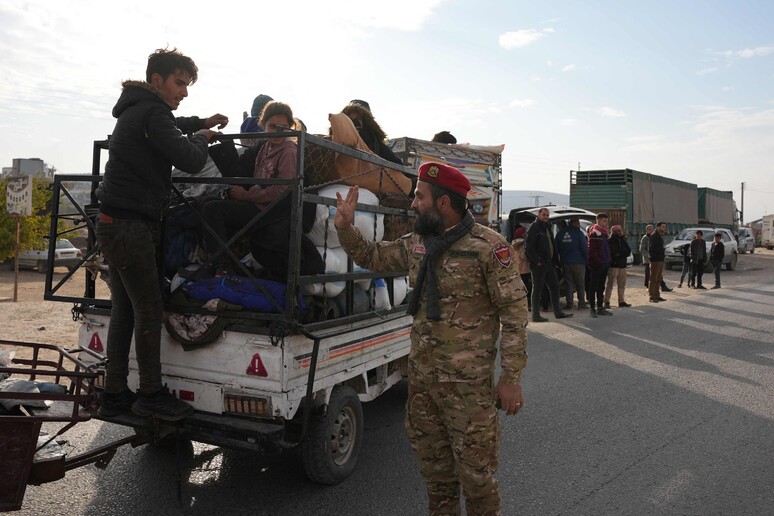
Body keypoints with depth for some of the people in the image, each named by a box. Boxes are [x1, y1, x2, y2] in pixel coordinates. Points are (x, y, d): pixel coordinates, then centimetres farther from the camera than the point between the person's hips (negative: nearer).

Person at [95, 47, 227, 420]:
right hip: (131, 225, -10)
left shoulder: (135, 110, 20)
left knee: (124, 309, 11)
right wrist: (201, 138, 0)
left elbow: (165, 130, 43)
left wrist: (199, 123, 31)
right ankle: (151, 395, 5)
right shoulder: (151, 113, -12)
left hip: (115, 223, 10)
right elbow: (191, 161, -20)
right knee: (149, 309, -4)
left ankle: (115, 395, 17)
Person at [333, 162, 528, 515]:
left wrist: (511, 377, -13)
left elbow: (514, 311, -12)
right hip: (421, 378, 7)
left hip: (469, 383, -6)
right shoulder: (415, 244, 7)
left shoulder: (487, 245, -13)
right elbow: (372, 257, 21)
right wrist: (345, 228, 5)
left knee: (475, 472, 5)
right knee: (433, 469, 21)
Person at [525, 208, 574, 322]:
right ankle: (535, 315, 3)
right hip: (539, 265, -9)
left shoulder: (547, 227, 18)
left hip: (549, 263, 9)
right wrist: (536, 261, -20)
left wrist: (555, 260, 13)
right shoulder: (533, 227, -9)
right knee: (537, 289, -3)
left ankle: (558, 312, 21)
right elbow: (528, 247, -17)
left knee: (554, 286, 12)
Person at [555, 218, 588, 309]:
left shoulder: (560, 234, 7)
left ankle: (569, 303, 3)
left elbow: (556, 248, 11)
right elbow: (584, 248, -10)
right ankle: (581, 303, 5)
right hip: (578, 262, -4)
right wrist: (587, 258, 2)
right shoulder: (579, 233, -7)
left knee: (568, 283, 6)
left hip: (565, 262, 4)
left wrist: (559, 260, 17)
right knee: (580, 283, 5)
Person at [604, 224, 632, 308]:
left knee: (622, 285, 10)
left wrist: (619, 253, -11)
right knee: (610, 284, -7)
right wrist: (623, 252, -8)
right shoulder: (610, 241, -4)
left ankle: (621, 301, 17)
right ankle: (607, 302, -5)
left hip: (622, 265, 7)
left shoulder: (623, 240, 15)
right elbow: (613, 251, -18)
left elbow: (628, 251, 3)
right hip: (613, 265, -7)